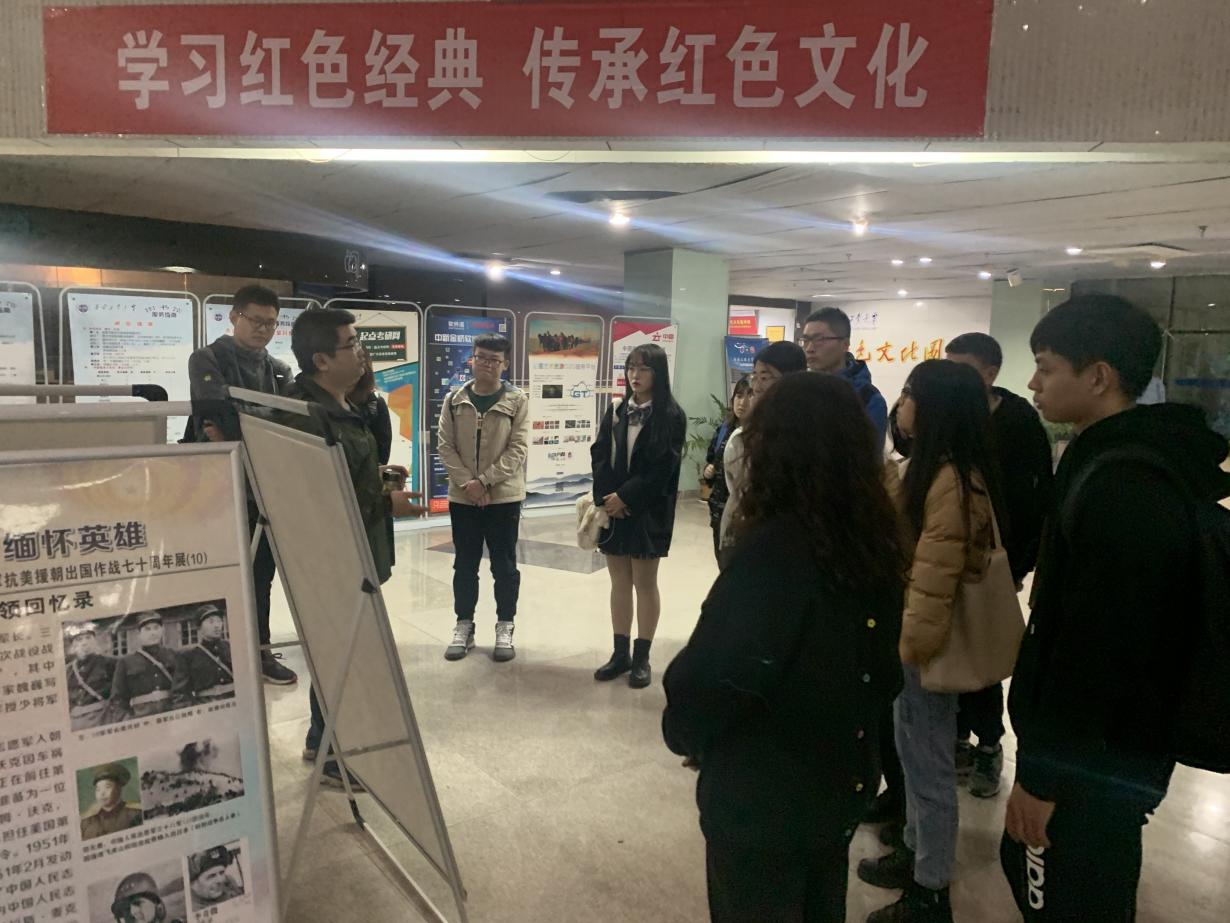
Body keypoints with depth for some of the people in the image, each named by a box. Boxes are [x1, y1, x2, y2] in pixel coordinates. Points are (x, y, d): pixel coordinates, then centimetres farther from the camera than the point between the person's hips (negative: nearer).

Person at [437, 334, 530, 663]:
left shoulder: (517, 401, -4)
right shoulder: (454, 400, 3)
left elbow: (517, 450, -10)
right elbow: (445, 446, -1)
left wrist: (484, 480, -16)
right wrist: (468, 483, -13)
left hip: (504, 496, -2)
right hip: (462, 497, 2)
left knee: (504, 565, 7)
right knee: (465, 564, 12)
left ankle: (505, 627, 20)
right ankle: (464, 625, 26)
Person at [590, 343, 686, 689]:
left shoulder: (671, 416, -7)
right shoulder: (615, 412, 8)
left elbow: (662, 468, -13)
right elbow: (599, 456, 4)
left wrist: (626, 497, -16)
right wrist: (608, 498, -10)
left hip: (648, 511, -4)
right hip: (613, 507, 5)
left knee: (644, 582, 4)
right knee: (619, 582, 11)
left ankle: (642, 657, 17)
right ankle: (620, 653, 22)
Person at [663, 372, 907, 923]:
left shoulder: (772, 551, -28)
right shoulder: (875, 542, -5)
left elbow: (709, 674, -25)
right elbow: (884, 673, 6)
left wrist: (685, 734, -5)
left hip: (762, 801, -6)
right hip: (839, 789, 7)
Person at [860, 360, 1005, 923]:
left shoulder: (954, 482, -24)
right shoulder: (930, 469, 9)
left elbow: (936, 582, -25)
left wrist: (912, 644, -19)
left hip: (925, 644, -10)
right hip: (908, 635, 10)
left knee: (929, 765, 5)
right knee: (914, 755, 22)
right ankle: (915, 852, 40)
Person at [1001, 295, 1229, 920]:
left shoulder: (1123, 485, -26)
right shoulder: (1121, 460, 8)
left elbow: (1096, 650, -27)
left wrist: (1043, 775, -19)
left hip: (1095, 759, -10)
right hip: (1097, 744, 10)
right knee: (1028, 865, 24)